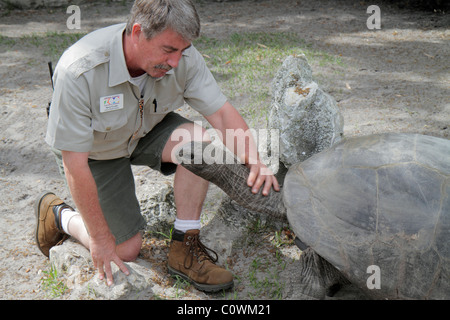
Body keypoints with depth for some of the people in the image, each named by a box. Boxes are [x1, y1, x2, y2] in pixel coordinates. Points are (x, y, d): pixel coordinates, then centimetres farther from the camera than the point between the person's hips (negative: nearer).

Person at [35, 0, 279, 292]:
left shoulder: (182, 56, -24)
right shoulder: (79, 72, -37)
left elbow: (222, 112, -18)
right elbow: (75, 164, -31)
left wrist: (253, 159, -38)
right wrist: (100, 238, -24)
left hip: (147, 130, 4)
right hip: (95, 151, -4)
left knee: (199, 140, -28)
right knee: (125, 251, -5)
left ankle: (185, 248, -13)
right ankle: (58, 214, 22)